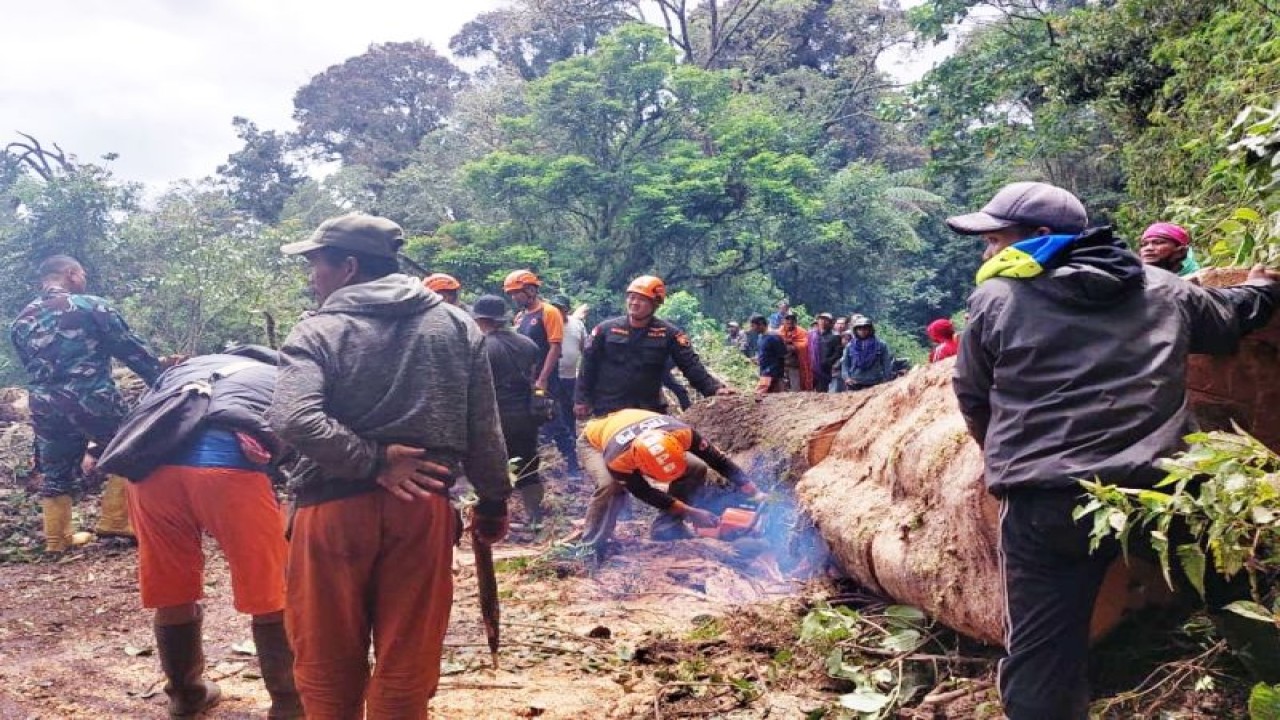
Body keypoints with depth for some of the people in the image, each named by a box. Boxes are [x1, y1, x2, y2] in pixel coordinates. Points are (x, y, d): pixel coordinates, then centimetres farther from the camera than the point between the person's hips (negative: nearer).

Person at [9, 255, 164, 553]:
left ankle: (56, 540, 25)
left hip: (45, 408, 5)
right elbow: (131, 349, -3)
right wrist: (164, 380, 3)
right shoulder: (92, 306, -4)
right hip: (93, 399, -5)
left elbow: (31, 367, 19)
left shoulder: (20, 322, 13)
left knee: (56, 474, 18)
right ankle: (114, 520, 9)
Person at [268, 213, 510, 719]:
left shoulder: (318, 332, -7)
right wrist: (493, 501, 13)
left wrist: (373, 462, -15)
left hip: (335, 510, -2)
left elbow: (292, 421, -24)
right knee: (407, 665, 13)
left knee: (329, 665, 14)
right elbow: (483, 429, 5)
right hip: (422, 506, 3)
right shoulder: (457, 326, 4)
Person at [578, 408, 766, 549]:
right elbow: (644, 493, -30)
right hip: (596, 442, -5)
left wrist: (755, 494, -28)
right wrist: (691, 513, -28)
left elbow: (718, 459, -25)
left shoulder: (680, 432, -38)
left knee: (696, 468, -12)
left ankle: (666, 527, -2)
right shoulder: (617, 460, -45)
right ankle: (592, 545, -20)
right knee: (610, 486, -37)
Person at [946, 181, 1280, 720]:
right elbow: (1231, 318, 33)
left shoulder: (995, 298, 3)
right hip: (1161, 489, 3)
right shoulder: (1163, 289, 14)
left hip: (1046, 502, -2)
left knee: (1040, 661, 5)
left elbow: (973, 398, 13)